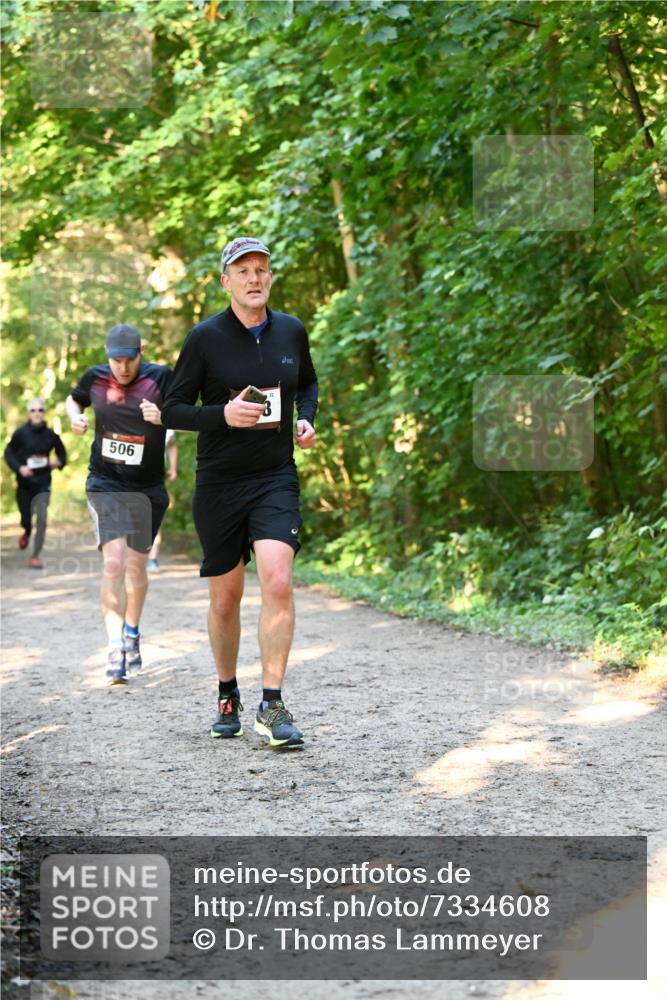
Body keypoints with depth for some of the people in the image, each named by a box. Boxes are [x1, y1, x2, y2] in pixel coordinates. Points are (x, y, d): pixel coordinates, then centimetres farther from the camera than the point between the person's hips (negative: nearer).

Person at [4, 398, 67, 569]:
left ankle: (35, 557, -6)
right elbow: (8, 453, -2)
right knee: (26, 520, 8)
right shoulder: (21, 433, -8)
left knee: (41, 520, -13)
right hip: (24, 484, 0)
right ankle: (27, 532, 46)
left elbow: (62, 453, 10)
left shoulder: (50, 435, -4)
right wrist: (19, 468, -18)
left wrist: (58, 462, -11)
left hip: (42, 484, 0)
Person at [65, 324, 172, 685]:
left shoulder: (160, 377, -7)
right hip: (105, 485, -1)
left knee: (137, 565, 14)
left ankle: (132, 633, 38)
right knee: (114, 562, -16)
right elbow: (73, 399, 19)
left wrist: (162, 417, -33)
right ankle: (115, 649, -17)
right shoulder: (95, 378, -1)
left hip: (147, 489, 1)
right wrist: (74, 416, -3)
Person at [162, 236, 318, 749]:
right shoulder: (205, 338, -5)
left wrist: (306, 419, 4)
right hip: (219, 484, -1)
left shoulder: (292, 331, 4)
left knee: (277, 581, -19)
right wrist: (222, 415, -19)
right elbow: (172, 409, -2)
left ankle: (272, 705, -15)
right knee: (225, 599, 7)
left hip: (276, 479, 1)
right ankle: (228, 697, 29)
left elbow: (308, 383, 24)